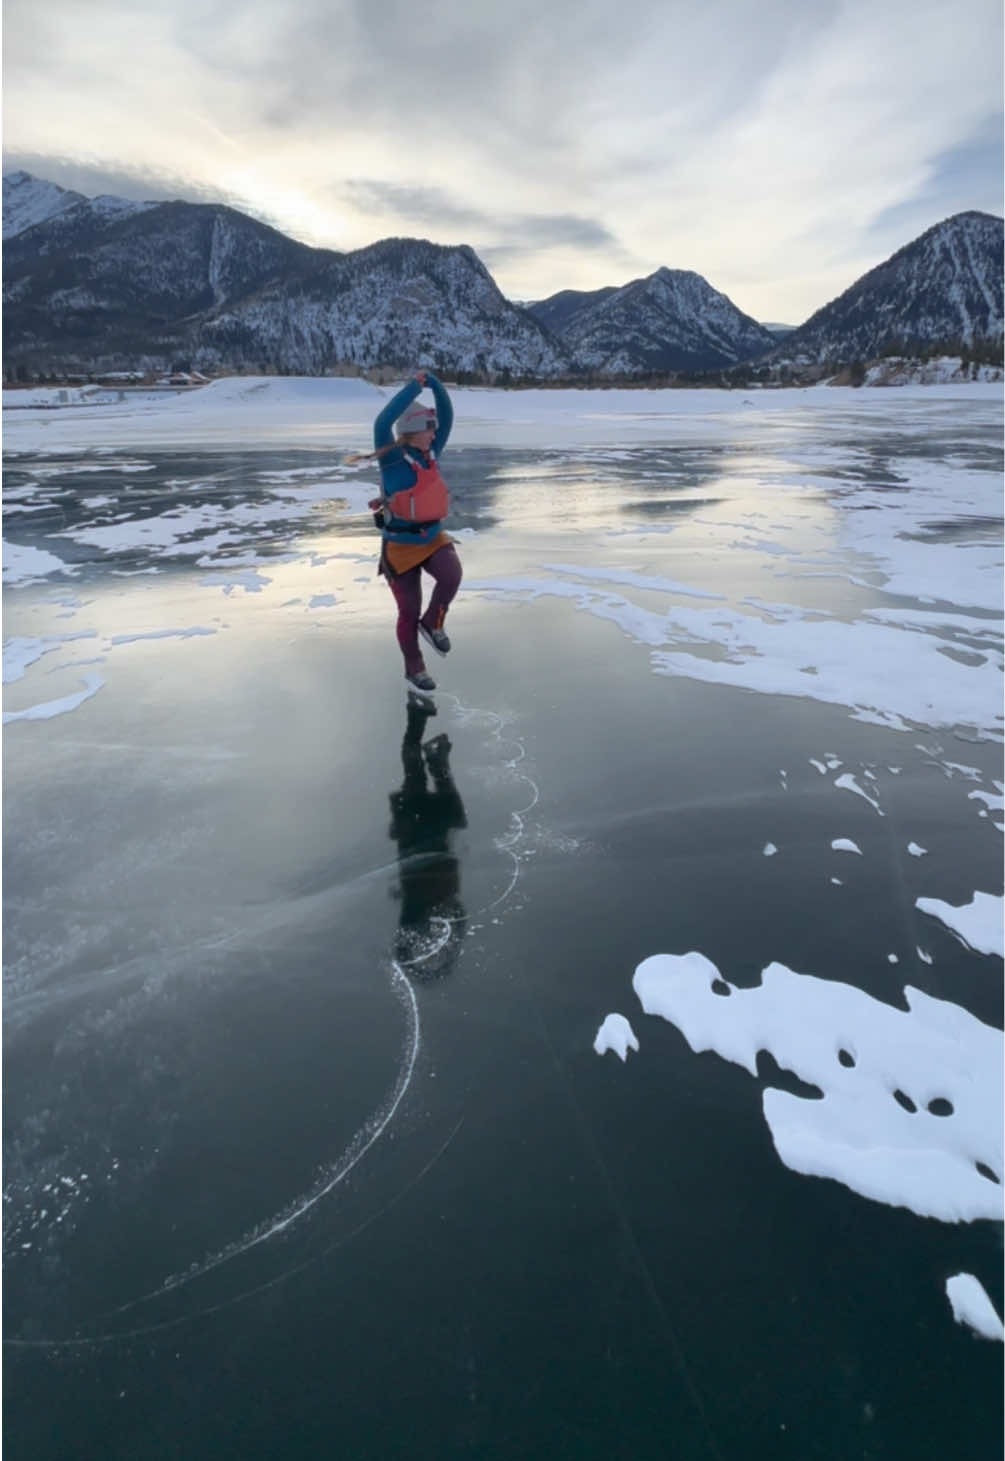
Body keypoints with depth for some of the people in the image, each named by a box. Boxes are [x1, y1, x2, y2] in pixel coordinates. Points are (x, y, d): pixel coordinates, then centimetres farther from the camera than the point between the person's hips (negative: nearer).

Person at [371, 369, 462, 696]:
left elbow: (447, 415, 2)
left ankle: (432, 624, 2)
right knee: (409, 612, 4)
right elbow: (381, 424, -32)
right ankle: (414, 669, 26)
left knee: (451, 575, -26)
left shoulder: (431, 454, 1)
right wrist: (413, 387, -28)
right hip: (400, 545, -4)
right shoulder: (392, 458, -15)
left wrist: (433, 382, -11)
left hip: (434, 538, 5)